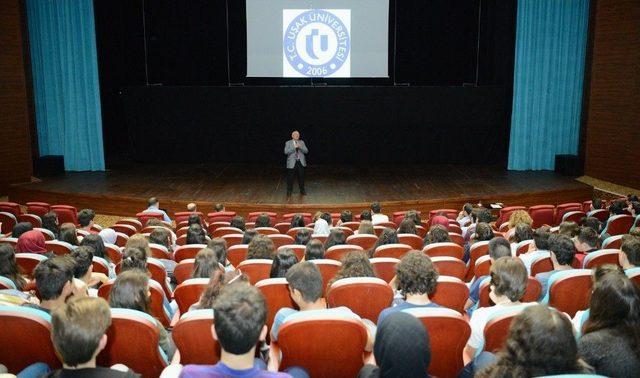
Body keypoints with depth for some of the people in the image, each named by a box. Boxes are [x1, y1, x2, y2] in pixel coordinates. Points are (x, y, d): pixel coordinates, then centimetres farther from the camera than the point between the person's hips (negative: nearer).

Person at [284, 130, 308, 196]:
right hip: (292, 163, -3)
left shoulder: (302, 142, 12)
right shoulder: (288, 143, 3)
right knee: (290, 178, -1)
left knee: (301, 177, 6)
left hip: (301, 162, 3)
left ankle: (302, 191, 19)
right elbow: (286, 152, -11)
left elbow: (306, 151, 2)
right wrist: (294, 147, -18)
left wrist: (300, 147, -15)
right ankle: (289, 191, 10)